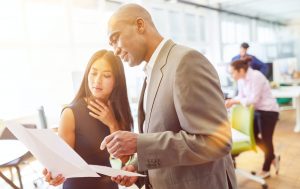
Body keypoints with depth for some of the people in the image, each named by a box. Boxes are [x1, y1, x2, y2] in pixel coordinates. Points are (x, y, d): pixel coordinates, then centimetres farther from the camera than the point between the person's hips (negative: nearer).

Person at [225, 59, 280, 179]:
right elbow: (241, 96, 5)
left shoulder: (256, 77, -25)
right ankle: (273, 158, 34)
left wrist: (234, 101, -25)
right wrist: (231, 101, -13)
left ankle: (266, 170, 26)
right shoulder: (241, 80, -1)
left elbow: (253, 99, -27)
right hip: (257, 110, 8)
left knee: (266, 140, 5)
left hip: (269, 111, -8)